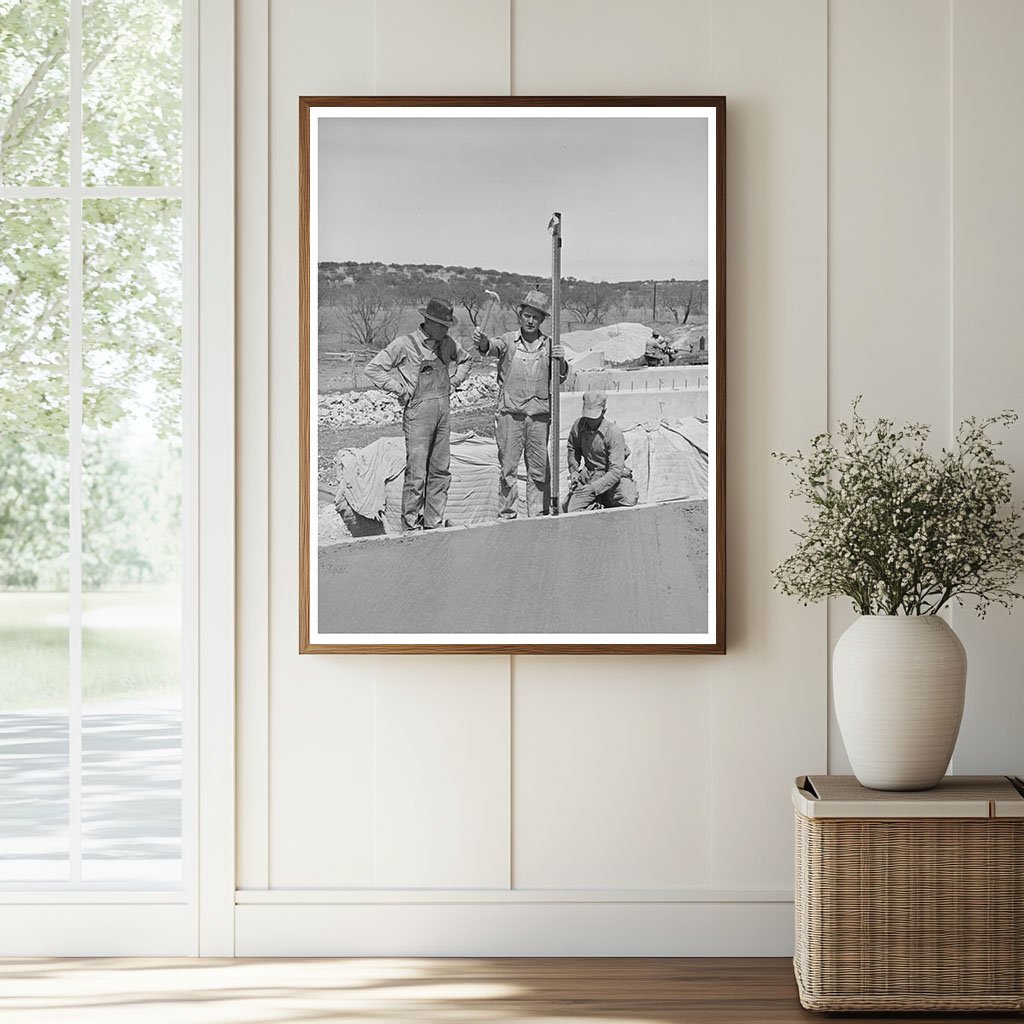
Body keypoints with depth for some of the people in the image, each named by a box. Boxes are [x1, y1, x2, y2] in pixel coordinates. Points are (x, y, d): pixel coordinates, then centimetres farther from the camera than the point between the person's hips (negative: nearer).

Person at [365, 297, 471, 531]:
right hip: (418, 411, -6)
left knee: (441, 470, 7)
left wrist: (453, 382, 15)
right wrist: (400, 390, -9)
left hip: (443, 408, 6)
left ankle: (434, 523, 14)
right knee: (416, 473, -8)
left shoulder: (448, 343, 10)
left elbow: (465, 360, 31)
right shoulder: (405, 345, -8)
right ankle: (411, 525, -1)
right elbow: (373, 369, -8)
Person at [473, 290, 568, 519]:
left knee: (539, 469, 5)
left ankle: (539, 514, 11)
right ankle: (506, 515, 7)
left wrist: (560, 361, -13)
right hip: (510, 413, -2)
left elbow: (559, 377, 9)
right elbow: (494, 347, -18)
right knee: (508, 467, 0)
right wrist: (483, 342, -42)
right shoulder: (509, 341, 3)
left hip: (539, 414, 2)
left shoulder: (548, 345, 10)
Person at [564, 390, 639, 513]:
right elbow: (572, 448, 18)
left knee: (629, 501, -31)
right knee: (569, 509, -17)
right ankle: (596, 504, 13)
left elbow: (615, 471, -26)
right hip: (588, 475, 3)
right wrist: (573, 471, 3)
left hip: (611, 477, -3)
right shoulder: (579, 425, -8)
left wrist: (593, 488, -36)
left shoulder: (614, 432, -23)